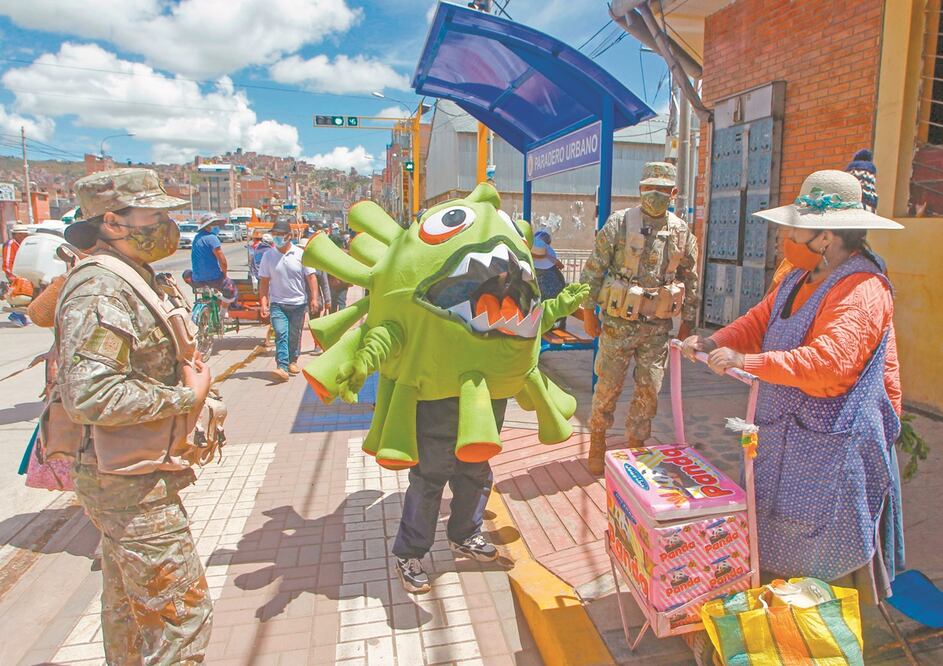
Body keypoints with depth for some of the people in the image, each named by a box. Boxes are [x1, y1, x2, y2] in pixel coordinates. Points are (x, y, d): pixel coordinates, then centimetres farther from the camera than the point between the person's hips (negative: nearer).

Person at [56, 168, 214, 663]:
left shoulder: (132, 281, 11)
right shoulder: (99, 291, -21)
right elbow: (88, 396, -31)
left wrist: (189, 375, 7)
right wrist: (186, 396, -22)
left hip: (132, 477, 10)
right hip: (132, 485, -10)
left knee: (129, 601, 24)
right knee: (182, 612, -1)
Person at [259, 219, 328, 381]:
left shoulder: (300, 254, -1)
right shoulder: (268, 256, 1)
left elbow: (311, 276, -1)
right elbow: (264, 282, 2)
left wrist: (314, 298, -10)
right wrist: (264, 304, -6)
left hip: (298, 302, 1)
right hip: (277, 303, 0)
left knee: (295, 335, 10)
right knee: (280, 334, -13)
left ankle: (292, 361, 31)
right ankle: (282, 368, -20)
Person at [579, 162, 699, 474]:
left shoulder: (682, 233, 4)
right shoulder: (618, 223, -6)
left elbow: (690, 282, 12)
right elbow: (593, 270, -3)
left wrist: (687, 324, 13)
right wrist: (588, 312, -4)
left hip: (658, 326, 3)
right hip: (618, 322, -3)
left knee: (649, 390, 9)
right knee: (608, 386, 5)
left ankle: (636, 446, 26)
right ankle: (597, 441, 26)